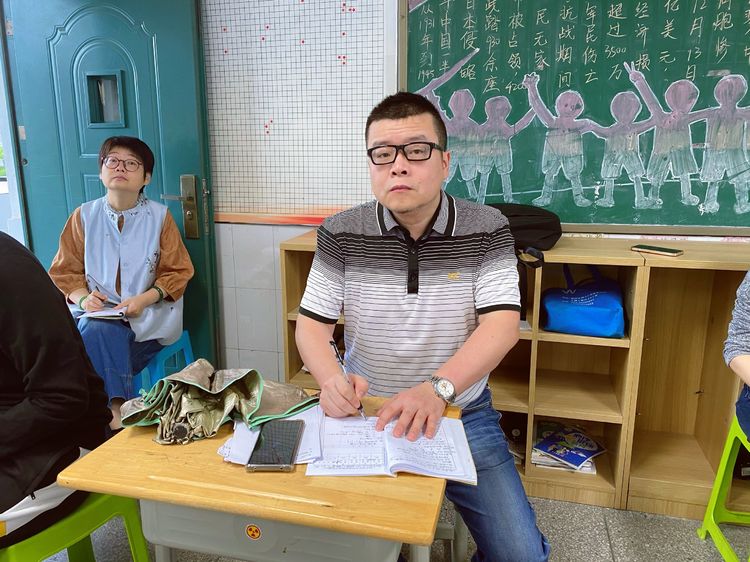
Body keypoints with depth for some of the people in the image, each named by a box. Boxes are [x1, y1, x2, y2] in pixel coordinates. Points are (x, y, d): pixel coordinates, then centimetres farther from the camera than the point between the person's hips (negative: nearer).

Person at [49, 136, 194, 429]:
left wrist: (144, 298, -16)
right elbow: (65, 271, 10)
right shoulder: (84, 215, 6)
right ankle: (117, 408, -21)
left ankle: (113, 412, -18)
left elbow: (178, 272, 1)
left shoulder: (159, 216, 1)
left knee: (97, 333, -30)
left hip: (149, 317, -2)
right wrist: (83, 297, -12)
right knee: (95, 332, -32)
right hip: (97, 313, 2)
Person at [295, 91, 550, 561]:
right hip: (367, 413, 1)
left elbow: (501, 326, -17)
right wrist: (332, 380, -26)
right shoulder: (341, 235, -6)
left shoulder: (487, 229, -8)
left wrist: (437, 388, -33)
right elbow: (312, 325, -4)